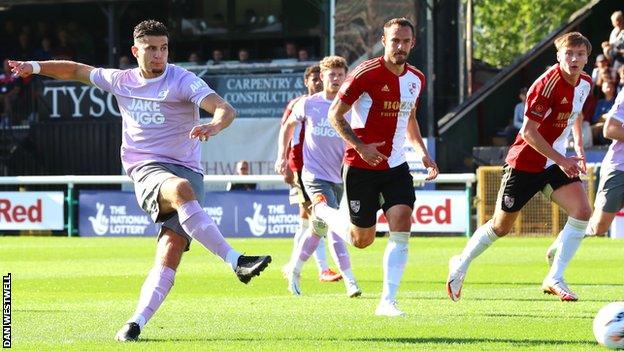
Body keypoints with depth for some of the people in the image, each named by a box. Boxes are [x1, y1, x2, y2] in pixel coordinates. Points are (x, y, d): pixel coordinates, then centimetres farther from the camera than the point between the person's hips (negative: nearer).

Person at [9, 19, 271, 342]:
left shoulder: (182, 81, 0)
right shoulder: (120, 81, 13)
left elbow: (225, 109, -13)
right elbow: (78, 71, 31)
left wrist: (214, 126, -34)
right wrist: (35, 67, 26)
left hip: (187, 170, 0)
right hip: (147, 170, 0)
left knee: (169, 256, -17)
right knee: (181, 189, -37)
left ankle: (136, 323, -17)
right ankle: (236, 261, -44)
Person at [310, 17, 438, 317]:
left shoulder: (416, 79, 6)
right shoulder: (367, 73, -14)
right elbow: (335, 114, -11)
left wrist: (423, 153, 9)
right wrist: (360, 146, -23)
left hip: (396, 167, 5)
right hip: (361, 168, -5)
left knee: (401, 229, -14)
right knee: (362, 240, 5)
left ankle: (387, 301, -10)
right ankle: (321, 208, 35)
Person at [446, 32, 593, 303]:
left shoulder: (585, 83, 1)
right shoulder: (548, 84, -24)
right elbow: (528, 132, -25)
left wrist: (578, 147, 13)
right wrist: (562, 160, -25)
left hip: (555, 163, 6)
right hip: (525, 163, -6)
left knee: (582, 212, -16)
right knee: (501, 226, 5)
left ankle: (554, 279, -7)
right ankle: (461, 265, 31)